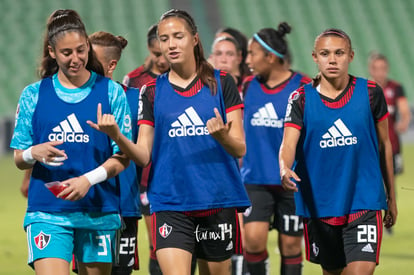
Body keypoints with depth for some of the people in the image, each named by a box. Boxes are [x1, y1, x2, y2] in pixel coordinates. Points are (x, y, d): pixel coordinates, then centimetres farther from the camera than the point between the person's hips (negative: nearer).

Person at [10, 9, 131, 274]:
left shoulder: (111, 92, 4)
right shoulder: (33, 95, 7)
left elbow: (123, 156, 1)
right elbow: (19, 159, 10)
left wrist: (89, 179, -15)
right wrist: (34, 153, -14)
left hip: (98, 210, 1)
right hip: (47, 211, -1)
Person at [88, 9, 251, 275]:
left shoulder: (221, 83, 2)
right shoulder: (153, 91, 6)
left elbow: (239, 148, -1)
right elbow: (143, 155, 2)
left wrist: (221, 135, -24)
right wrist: (116, 136, -17)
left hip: (218, 201, 0)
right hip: (170, 202, 0)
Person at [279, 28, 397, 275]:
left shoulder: (370, 93, 0)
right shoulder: (301, 99, -1)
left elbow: (384, 145, 9)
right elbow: (288, 144, -13)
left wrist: (391, 197, 13)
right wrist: (285, 169, -36)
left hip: (364, 201, -1)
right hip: (319, 205, 1)